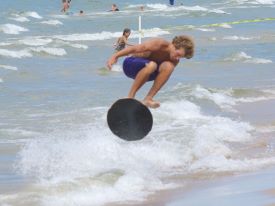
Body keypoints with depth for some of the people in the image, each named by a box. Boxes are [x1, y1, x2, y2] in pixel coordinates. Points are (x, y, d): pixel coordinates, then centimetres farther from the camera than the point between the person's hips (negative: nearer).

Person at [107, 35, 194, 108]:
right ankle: (130, 97, -29)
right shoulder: (160, 44, -24)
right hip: (130, 64, -6)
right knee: (151, 65, -39)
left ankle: (148, 99, -21)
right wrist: (115, 56, -26)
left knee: (168, 66, -24)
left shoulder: (174, 61, -5)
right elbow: (135, 48, -24)